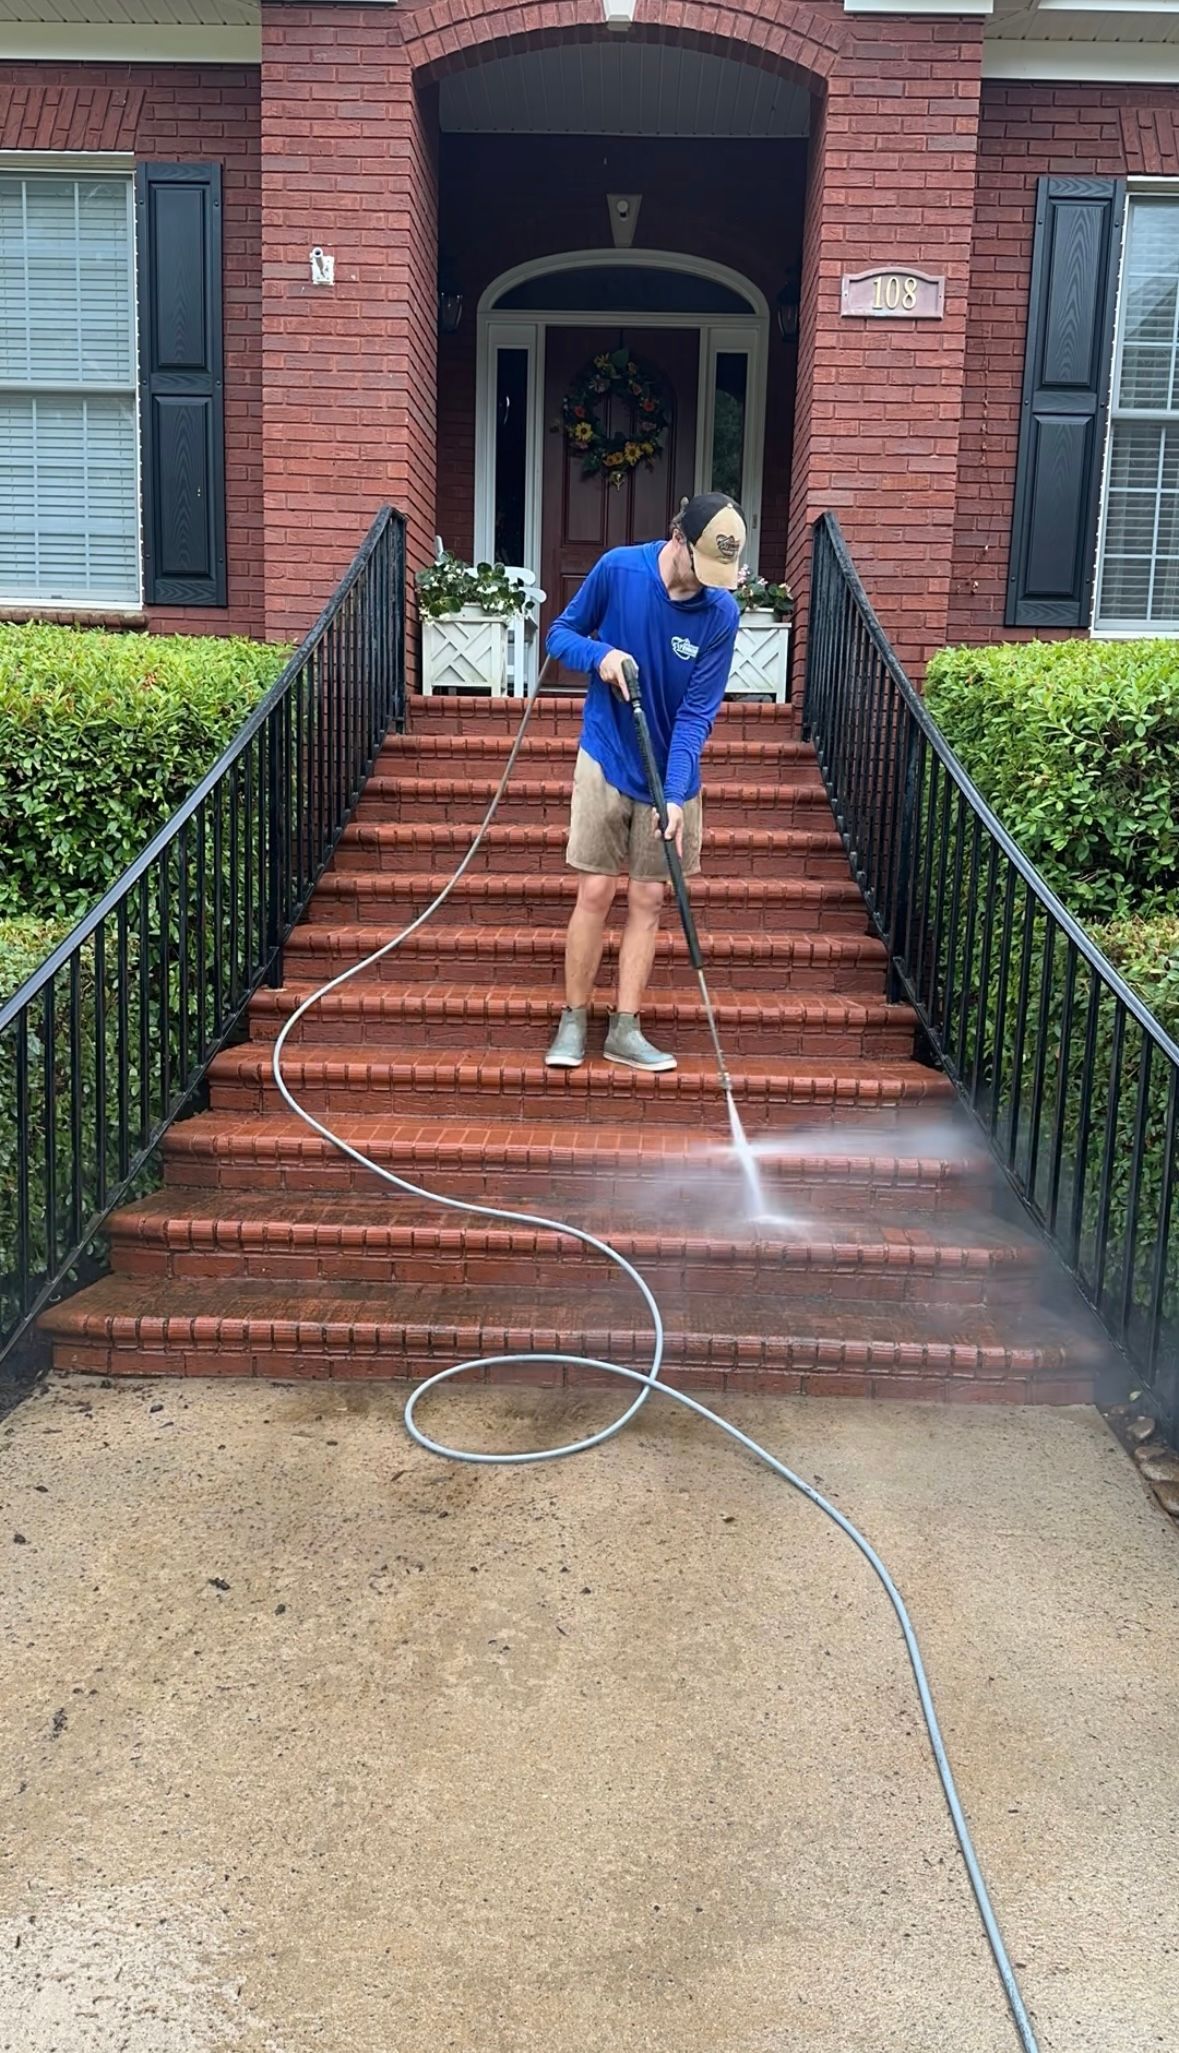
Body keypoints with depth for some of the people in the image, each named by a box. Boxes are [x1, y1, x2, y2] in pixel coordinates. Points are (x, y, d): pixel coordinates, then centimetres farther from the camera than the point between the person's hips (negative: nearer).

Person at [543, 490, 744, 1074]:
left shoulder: (721, 613, -12)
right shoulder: (618, 569, -13)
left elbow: (697, 713, -13)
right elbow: (561, 633, 1)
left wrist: (674, 795, -23)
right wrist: (600, 654, -21)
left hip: (670, 773, 1)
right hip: (605, 761, -1)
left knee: (647, 899, 5)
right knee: (595, 891, -2)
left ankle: (625, 1030, 14)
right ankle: (573, 1022, 11)